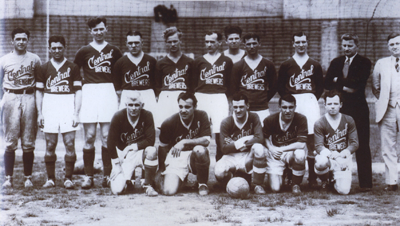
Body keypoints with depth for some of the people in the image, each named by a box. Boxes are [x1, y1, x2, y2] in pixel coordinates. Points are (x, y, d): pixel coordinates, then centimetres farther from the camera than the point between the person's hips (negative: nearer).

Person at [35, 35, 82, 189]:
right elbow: (39, 91, 13)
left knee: (70, 143, -5)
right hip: (49, 108, 1)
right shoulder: (44, 68, 11)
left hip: (68, 107, -1)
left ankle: (68, 178, 2)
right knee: (50, 145, 1)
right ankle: (50, 179, 8)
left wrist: (76, 113, -4)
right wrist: (39, 113, 4)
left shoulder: (73, 67, 7)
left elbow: (78, 91, 4)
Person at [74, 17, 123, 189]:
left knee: (107, 138, 0)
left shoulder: (114, 51, 11)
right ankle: (88, 176, 3)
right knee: (89, 137, -1)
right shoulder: (84, 52, 9)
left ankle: (107, 175, 6)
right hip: (89, 93, 0)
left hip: (109, 93, 0)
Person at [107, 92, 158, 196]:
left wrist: (133, 147, -17)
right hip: (123, 155, 0)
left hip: (140, 152, 1)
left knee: (152, 151, -36)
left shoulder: (147, 116, -12)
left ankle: (148, 185, -14)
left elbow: (150, 140, -13)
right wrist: (116, 164, -11)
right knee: (117, 190, -18)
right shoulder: (118, 117, -13)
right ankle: (126, 180, 22)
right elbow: (111, 142, -9)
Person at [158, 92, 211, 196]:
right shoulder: (169, 123, -8)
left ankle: (203, 183, -9)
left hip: (195, 157, 0)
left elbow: (206, 140, -16)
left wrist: (184, 142, -25)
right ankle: (181, 178, 18)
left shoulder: (201, 116, -8)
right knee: (168, 191, -21)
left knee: (199, 150, -37)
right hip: (177, 158, 0)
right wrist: (162, 171, 2)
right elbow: (163, 147, 3)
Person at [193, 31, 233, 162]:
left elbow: (231, 83, 9)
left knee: (220, 134, -8)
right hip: (201, 97, 1)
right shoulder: (199, 61, 13)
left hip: (220, 98, -1)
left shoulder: (226, 62, 9)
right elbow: (193, 83, 13)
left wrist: (225, 96, -1)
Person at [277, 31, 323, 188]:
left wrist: (314, 98, 2)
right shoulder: (286, 65, 12)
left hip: (310, 100, 0)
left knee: (311, 138, -7)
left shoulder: (315, 65, 14)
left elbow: (320, 86, 15)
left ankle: (312, 177, -2)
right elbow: (280, 86, 12)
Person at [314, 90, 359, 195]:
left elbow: (355, 143, 2)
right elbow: (319, 146, -9)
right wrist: (331, 154, -30)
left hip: (344, 158, 1)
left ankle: (335, 179, 22)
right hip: (327, 156, -1)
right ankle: (325, 180, -1)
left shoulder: (348, 120, 4)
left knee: (344, 190, -19)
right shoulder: (319, 123, -2)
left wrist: (344, 153, -19)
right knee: (320, 162, -40)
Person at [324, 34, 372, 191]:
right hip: (339, 107, 3)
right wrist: (345, 87, -8)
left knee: (362, 146, -2)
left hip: (358, 109, -3)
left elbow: (359, 83, -15)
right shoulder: (336, 62, 14)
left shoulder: (364, 63, 1)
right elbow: (327, 84, 5)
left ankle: (365, 183, 1)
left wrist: (338, 81, -7)